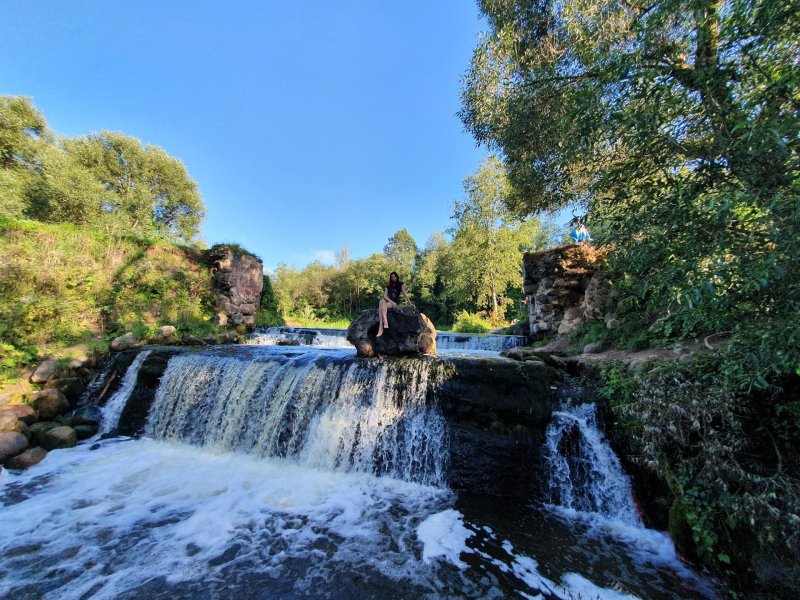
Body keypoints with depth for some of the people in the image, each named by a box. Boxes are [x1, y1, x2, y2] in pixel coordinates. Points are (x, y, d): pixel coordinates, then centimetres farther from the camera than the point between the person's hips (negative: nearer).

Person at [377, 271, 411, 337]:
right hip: (387, 301, 3)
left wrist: (409, 302, -10)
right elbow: (385, 296, 7)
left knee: (381, 307, -34)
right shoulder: (388, 286, 22)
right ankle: (385, 322, -50)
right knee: (382, 302, -35)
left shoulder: (400, 284, 14)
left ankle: (381, 329, -45)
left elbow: (404, 293, 3)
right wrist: (391, 301, -12)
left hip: (395, 303, -3)